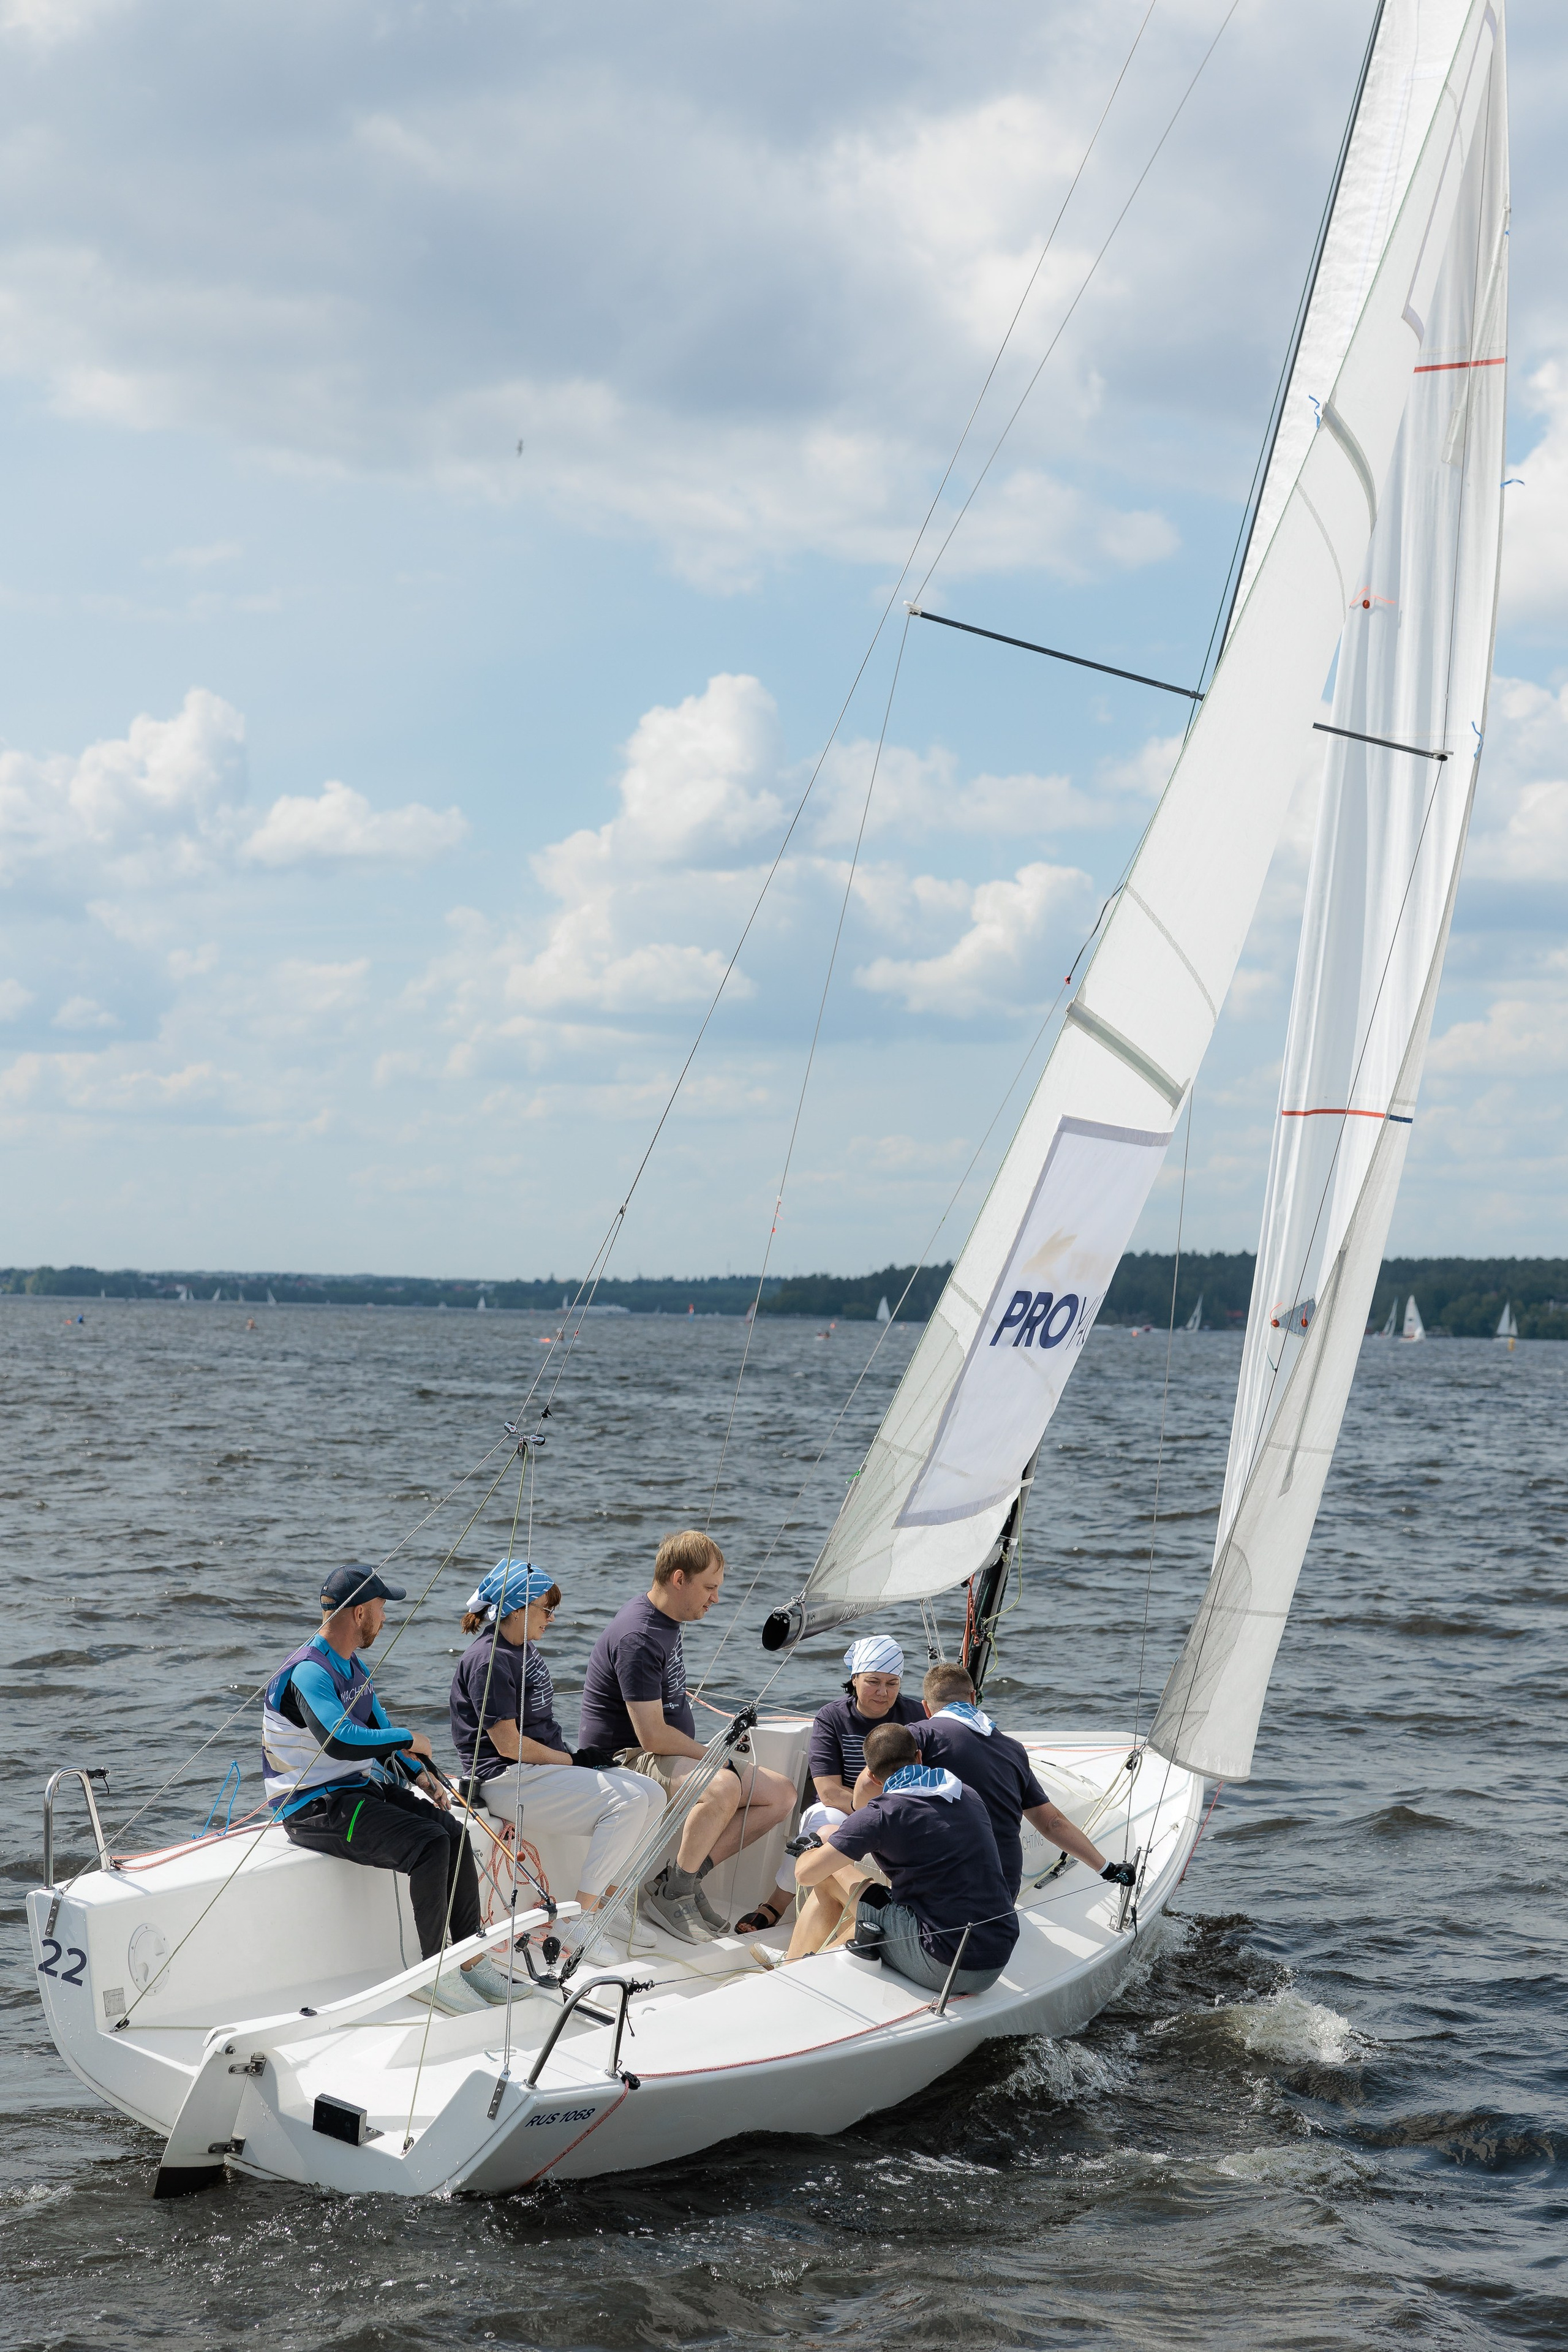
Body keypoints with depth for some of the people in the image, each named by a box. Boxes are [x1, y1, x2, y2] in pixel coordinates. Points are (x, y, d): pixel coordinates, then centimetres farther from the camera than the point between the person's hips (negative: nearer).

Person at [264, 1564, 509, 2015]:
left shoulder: (353, 1665, 13)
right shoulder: (308, 1673, -20)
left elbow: (379, 1730, 23)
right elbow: (340, 1740, -36)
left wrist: (421, 1775, 7)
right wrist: (410, 1741, -22)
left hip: (361, 1787, 9)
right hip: (313, 1807, -9)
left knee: (453, 1833, -10)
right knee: (428, 1843, -25)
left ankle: (468, 1957, -1)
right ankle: (436, 1972, -15)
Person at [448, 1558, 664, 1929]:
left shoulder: (527, 1649, 15)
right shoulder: (488, 1660, -16)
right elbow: (509, 1744, -19)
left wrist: (567, 1757, 6)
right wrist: (564, 1759, -6)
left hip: (543, 1769, 10)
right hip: (507, 1780, -10)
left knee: (652, 1795, 1)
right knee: (628, 1803, -23)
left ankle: (607, 1904, 4)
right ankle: (581, 1917, -17)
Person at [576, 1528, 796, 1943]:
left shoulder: (667, 1620, 12)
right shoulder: (638, 1637, -21)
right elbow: (653, 1736, -25)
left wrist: (711, 1755, 17)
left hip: (679, 1756, 10)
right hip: (625, 1762, -10)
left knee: (781, 1794, -2)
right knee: (723, 1788, -37)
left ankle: (684, 1878, -4)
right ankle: (671, 1895, -19)